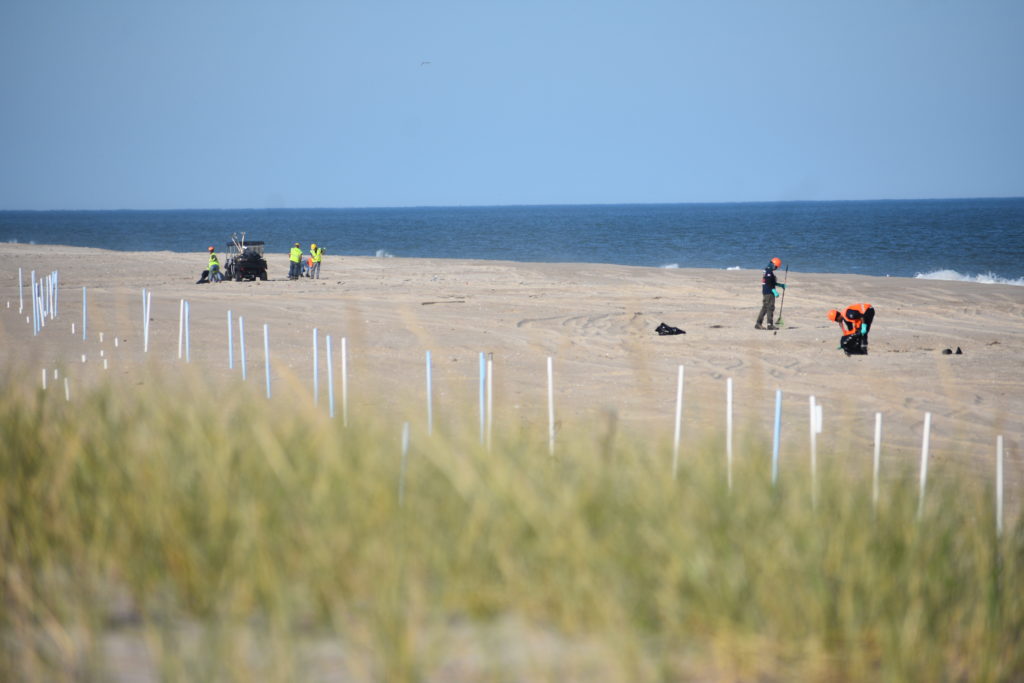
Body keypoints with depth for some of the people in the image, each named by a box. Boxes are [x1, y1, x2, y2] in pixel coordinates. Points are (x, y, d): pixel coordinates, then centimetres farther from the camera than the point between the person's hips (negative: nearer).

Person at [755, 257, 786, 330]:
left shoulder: (766, 271, 17)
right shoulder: (769, 272, -16)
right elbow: (769, 283, -23)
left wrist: (780, 285, 26)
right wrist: (774, 291, -24)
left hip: (765, 292, 10)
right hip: (769, 293, -10)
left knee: (765, 308, 12)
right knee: (770, 308, -6)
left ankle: (758, 324, 12)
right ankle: (770, 324, -6)